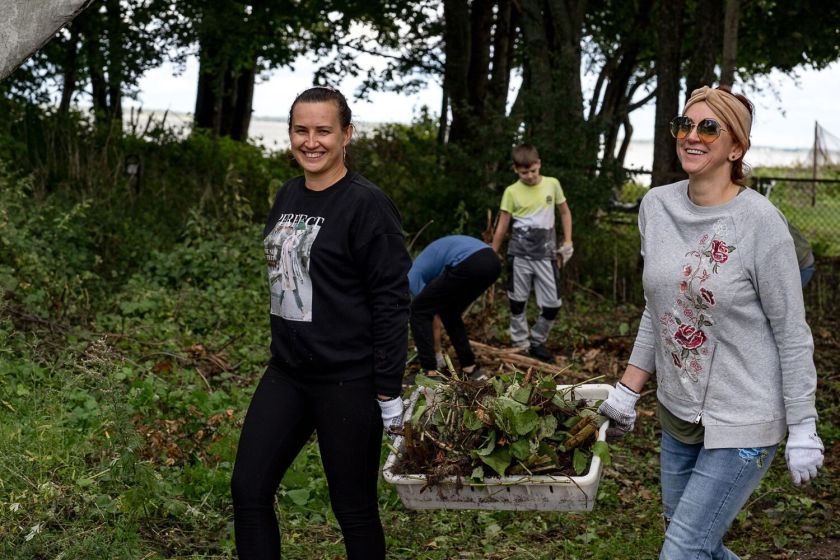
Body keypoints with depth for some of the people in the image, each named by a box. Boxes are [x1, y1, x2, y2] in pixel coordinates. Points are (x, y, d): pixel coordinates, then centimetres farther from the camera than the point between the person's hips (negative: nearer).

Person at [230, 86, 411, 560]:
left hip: (348, 383, -7)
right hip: (285, 375, 8)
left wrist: (388, 391, -16)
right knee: (249, 489, 7)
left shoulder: (366, 205, -14)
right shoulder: (287, 197, 9)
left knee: (354, 508, 5)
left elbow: (392, 301, -15)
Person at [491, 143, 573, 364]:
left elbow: (565, 212, 15)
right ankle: (520, 345, 18)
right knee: (518, 302, 5)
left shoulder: (552, 184, 2)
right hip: (519, 254, -1)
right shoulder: (511, 192, -2)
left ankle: (537, 343, 20)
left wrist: (567, 241, 7)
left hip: (545, 254, 1)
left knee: (552, 304, 0)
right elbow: (501, 227, 2)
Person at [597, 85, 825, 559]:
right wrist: (628, 391, 11)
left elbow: (792, 333, -12)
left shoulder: (759, 221, -15)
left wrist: (803, 432, -12)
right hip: (678, 413, 6)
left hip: (742, 424, -6)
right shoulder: (657, 206, 2)